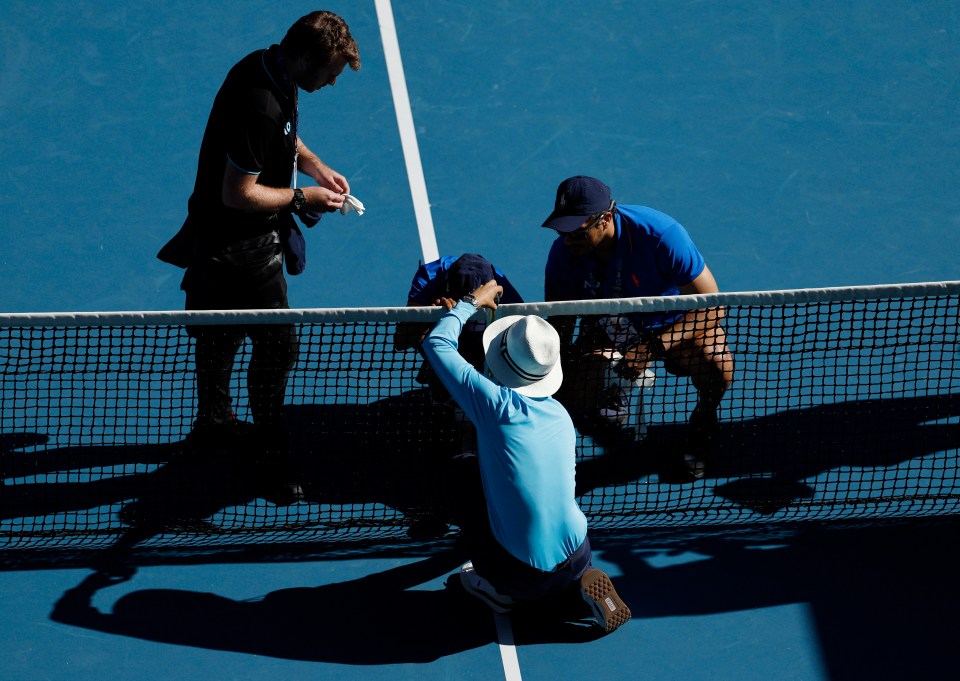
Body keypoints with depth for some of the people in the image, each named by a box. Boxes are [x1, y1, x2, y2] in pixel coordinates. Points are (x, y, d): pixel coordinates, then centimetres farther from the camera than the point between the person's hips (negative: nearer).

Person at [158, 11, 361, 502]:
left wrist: (315, 166, 5)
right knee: (277, 346, -1)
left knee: (219, 337, 26)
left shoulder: (265, 67, -3)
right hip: (241, 249, -10)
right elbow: (239, 194, -28)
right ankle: (272, 454, 13)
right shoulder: (260, 108, -34)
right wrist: (301, 198, -16)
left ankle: (213, 424, 44)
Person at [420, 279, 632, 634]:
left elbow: (437, 344, -6)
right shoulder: (560, 414, 3)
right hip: (576, 560, 4)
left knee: (469, 490, 19)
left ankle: (502, 591, 15)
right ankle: (580, 584, 11)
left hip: (522, 574, -4)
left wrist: (471, 302, 11)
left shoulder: (497, 405, -16)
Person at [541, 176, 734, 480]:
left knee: (717, 367, -35)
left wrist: (651, 349, -39)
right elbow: (559, 323, -10)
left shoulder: (662, 235, -34)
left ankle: (704, 418, 2)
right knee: (573, 401, -17)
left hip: (672, 324, -3)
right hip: (609, 327, 4)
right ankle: (611, 393, 21)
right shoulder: (563, 254, -22)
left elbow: (710, 307, -30)